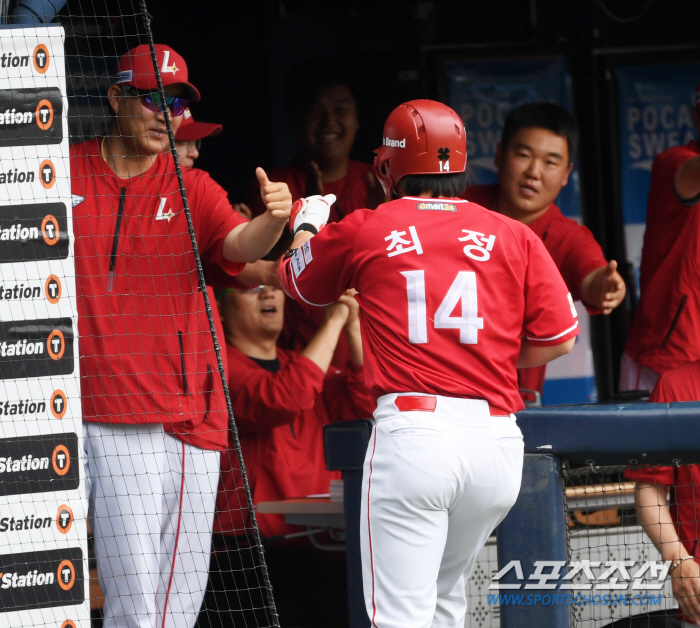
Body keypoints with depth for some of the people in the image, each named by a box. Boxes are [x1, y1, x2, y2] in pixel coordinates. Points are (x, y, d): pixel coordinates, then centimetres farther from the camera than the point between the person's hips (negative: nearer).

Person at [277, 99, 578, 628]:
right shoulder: (513, 237, 9)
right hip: (497, 438, 3)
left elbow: (297, 280, 27)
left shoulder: (361, 232, 7)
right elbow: (558, 339, 4)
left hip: (412, 429, -3)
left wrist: (306, 227, 48)